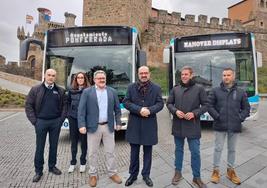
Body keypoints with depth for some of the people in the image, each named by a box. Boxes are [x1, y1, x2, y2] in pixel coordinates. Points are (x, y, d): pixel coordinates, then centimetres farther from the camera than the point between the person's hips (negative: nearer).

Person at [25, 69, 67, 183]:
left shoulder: (60, 91, 4)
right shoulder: (35, 89, 0)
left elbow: (64, 105, 6)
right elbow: (28, 105, -1)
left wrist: (61, 119, -3)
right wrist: (34, 121, -7)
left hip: (56, 122, 2)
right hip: (41, 122, -1)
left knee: (54, 145, 12)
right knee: (40, 147, 7)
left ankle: (52, 166, 29)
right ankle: (38, 171, 22)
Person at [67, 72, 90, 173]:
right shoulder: (71, 90, 7)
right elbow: (68, 102, 15)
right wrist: (69, 113, 6)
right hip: (73, 118, 3)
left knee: (83, 141, 7)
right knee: (73, 141, 11)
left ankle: (83, 163, 23)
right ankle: (73, 163, 25)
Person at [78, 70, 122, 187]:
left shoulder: (112, 92, 5)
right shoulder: (87, 92, -2)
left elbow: (117, 109, 8)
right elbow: (81, 110, -6)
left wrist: (118, 123, 3)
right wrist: (81, 125, -13)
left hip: (108, 127, 2)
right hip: (93, 127, -2)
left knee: (110, 151, 13)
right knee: (93, 153, 11)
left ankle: (112, 173, 30)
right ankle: (93, 174, 30)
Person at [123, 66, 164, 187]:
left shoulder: (156, 88, 4)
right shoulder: (131, 87, 4)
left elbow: (160, 103, -1)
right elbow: (126, 102, -3)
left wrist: (149, 110, -20)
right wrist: (139, 110, -18)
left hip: (149, 124, 0)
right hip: (134, 124, 0)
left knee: (148, 151, 12)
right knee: (134, 151, 11)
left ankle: (146, 175, 29)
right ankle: (133, 174, 28)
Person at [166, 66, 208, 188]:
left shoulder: (199, 89, -1)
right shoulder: (175, 89, 6)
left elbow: (205, 105, -1)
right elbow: (169, 103, 9)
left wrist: (194, 113, -15)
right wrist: (175, 111, -11)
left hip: (193, 126, -2)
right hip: (178, 125, 3)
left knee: (195, 152, 5)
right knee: (178, 149, 16)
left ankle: (196, 177, 24)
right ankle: (178, 173, 34)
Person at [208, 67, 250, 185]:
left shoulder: (241, 92, 5)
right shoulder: (215, 91, 1)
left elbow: (246, 108, 11)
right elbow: (209, 106, 1)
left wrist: (240, 118, -2)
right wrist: (216, 116, -8)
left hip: (235, 126, 2)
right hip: (220, 125, -2)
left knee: (232, 149, 15)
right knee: (218, 148, 6)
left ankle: (230, 171, 32)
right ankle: (216, 171, 21)